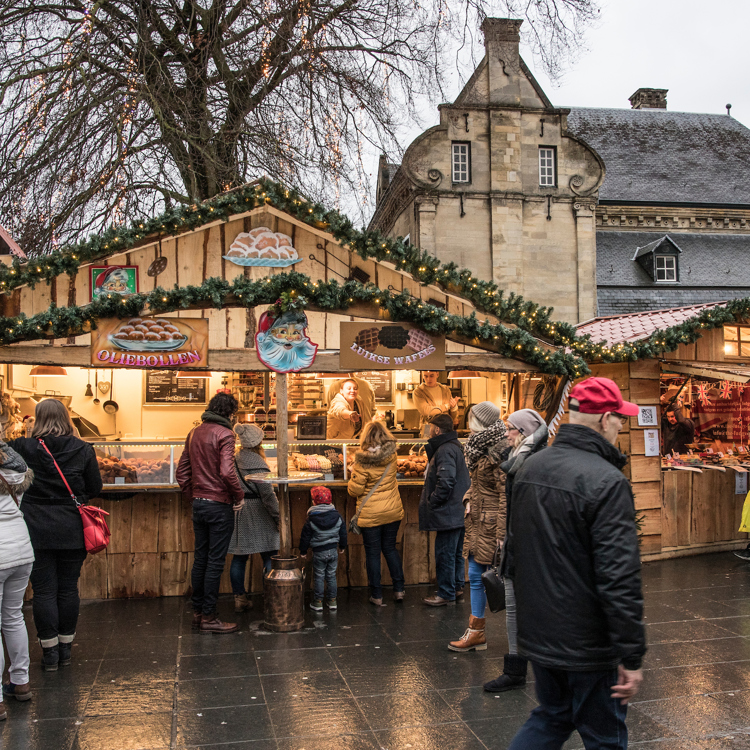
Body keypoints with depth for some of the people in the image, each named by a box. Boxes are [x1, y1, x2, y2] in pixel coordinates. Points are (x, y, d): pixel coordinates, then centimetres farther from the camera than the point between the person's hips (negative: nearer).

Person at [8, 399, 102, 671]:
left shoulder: (22, 448, -9)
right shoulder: (83, 449, -4)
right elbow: (95, 488, 2)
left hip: (36, 531, -1)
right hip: (72, 531, 2)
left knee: (44, 590, 7)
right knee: (68, 588, 12)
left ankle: (49, 652, 11)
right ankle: (65, 649, 21)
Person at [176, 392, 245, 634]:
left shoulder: (194, 433, 11)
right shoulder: (224, 434, -12)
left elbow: (181, 473, 12)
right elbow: (227, 472, -24)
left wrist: (193, 496, 18)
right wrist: (239, 496, -11)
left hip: (198, 503, 7)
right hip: (219, 505, -7)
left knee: (200, 558, 15)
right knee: (215, 561, 0)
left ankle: (197, 611, 22)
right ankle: (208, 617, 5)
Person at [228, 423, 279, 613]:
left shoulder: (234, 460, 7)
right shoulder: (256, 462, -15)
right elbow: (267, 494, -17)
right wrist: (278, 517, -11)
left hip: (237, 511, 7)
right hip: (257, 513, -7)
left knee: (239, 557, 10)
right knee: (269, 557, 1)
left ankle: (240, 599, 17)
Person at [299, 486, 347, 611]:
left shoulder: (311, 520, -11)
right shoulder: (337, 516, -1)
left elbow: (305, 537, -4)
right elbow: (343, 533, 9)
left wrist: (303, 550, 10)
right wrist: (342, 546, 24)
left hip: (318, 552, -3)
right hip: (333, 551, 3)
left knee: (318, 577, 7)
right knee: (331, 576, 13)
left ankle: (318, 603, 12)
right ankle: (332, 601, 18)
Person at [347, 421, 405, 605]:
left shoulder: (362, 462, -19)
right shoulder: (392, 456, -4)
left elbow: (355, 490, -13)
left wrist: (352, 477, 6)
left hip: (370, 514, -4)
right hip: (393, 511, 4)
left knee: (373, 553, 7)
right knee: (390, 548, 18)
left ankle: (376, 595, 13)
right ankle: (399, 589, 20)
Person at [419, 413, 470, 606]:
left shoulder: (445, 450, -17)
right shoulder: (454, 447, 16)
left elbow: (446, 482, -27)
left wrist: (432, 502, -15)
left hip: (448, 512, -11)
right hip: (458, 511, 11)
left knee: (445, 554, -3)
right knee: (456, 552, 19)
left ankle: (445, 594, 4)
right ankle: (456, 586, 30)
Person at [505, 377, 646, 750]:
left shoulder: (530, 468, 4)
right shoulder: (607, 482, -22)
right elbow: (620, 579, -24)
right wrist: (632, 656, -18)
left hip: (537, 635, 7)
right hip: (586, 645, -7)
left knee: (550, 718, 25)